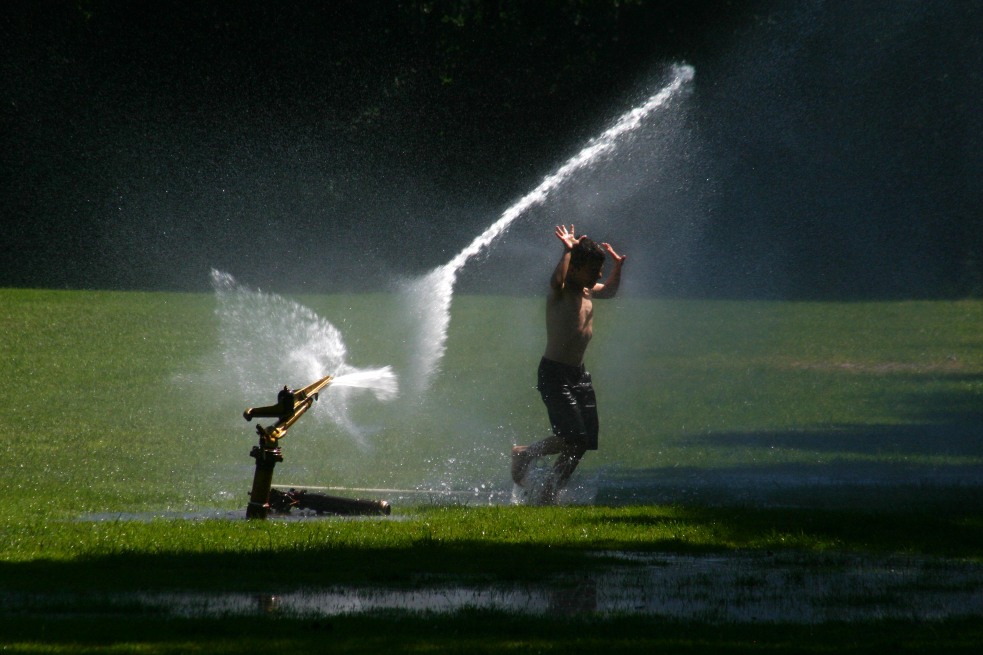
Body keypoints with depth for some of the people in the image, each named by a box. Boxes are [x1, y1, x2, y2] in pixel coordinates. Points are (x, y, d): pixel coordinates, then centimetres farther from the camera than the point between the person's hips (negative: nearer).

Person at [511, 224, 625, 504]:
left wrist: (618, 266, 16)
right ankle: (524, 454, 7)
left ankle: (548, 495, 17)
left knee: (582, 444, 5)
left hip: (579, 375, 8)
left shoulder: (587, 292, 11)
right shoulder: (560, 292, -14)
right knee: (573, 439, -17)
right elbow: (557, 279, -40)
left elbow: (610, 290, 33)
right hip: (554, 374, -8)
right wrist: (568, 250, -32)